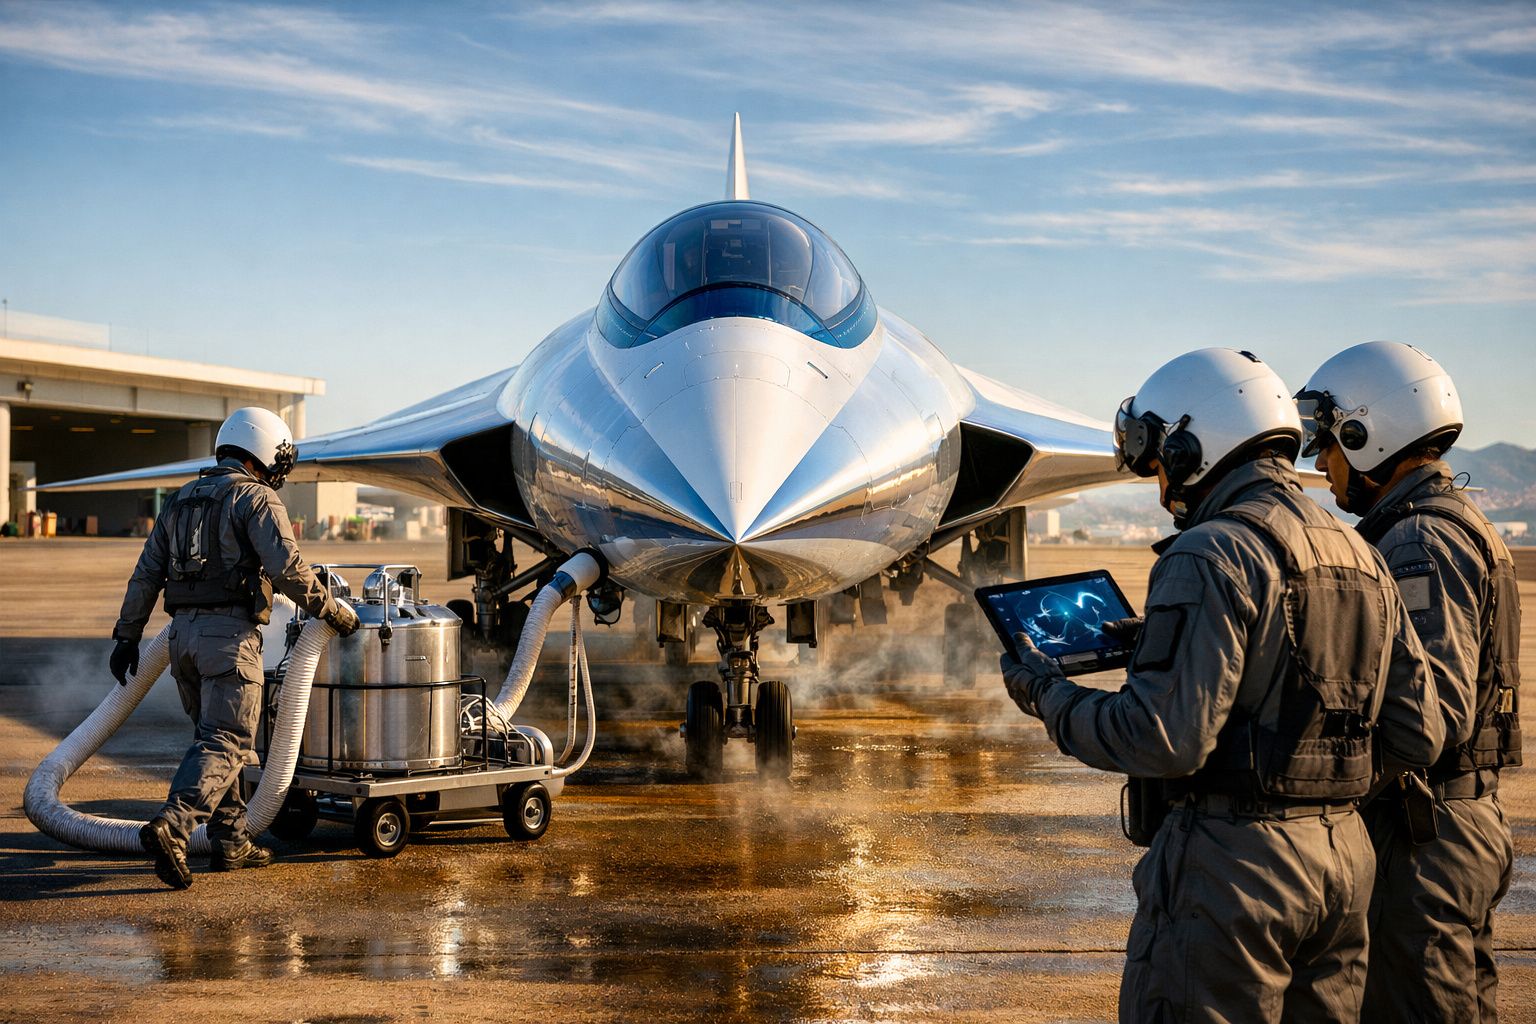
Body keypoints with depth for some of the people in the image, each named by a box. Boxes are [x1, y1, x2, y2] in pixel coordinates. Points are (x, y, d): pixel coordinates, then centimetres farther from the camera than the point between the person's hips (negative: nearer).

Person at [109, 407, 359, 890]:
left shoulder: (182, 500, 20)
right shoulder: (257, 497, -3)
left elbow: (146, 574, 18)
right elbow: (287, 568, -14)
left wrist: (127, 635, 21)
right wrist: (332, 610, -4)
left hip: (183, 633, 8)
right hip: (230, 633, -8)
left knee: (216, 737, 16)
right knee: (225, 744, -9)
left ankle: (231, 842, 16)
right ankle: (170, 828, -25)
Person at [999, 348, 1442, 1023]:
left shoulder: (1213, 555, -14)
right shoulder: (1362, 560, 12)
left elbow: (1166, 738, -21)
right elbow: (1419, 738, 12)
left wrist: (1050, 699, -6)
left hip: (1233, 862, -8)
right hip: (1344, 857, 8)